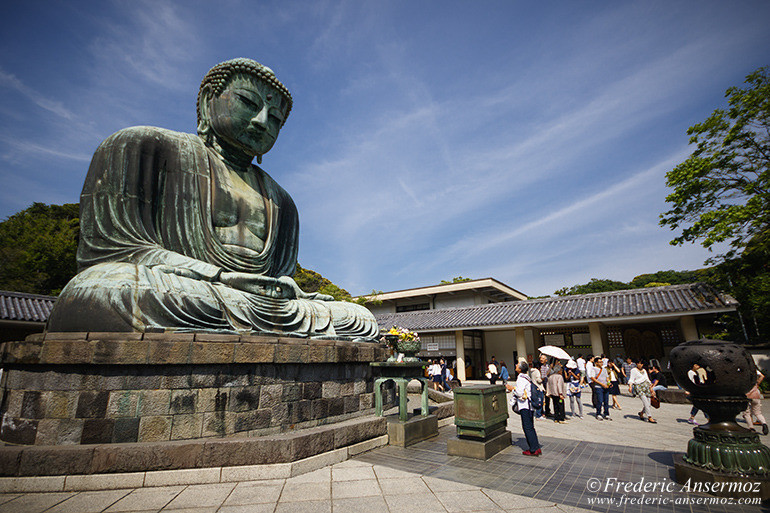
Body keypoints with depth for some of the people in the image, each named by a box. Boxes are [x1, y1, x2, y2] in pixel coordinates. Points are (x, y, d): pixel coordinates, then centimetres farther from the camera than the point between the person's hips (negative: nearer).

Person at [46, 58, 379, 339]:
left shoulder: (279, 202, 25)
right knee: (102, 291, -37)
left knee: (362, 320, -15)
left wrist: (289, 290, -7)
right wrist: (224, 279, -16)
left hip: (256, 305, 5)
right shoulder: (147, 148, 11)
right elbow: (110, 246, -2)